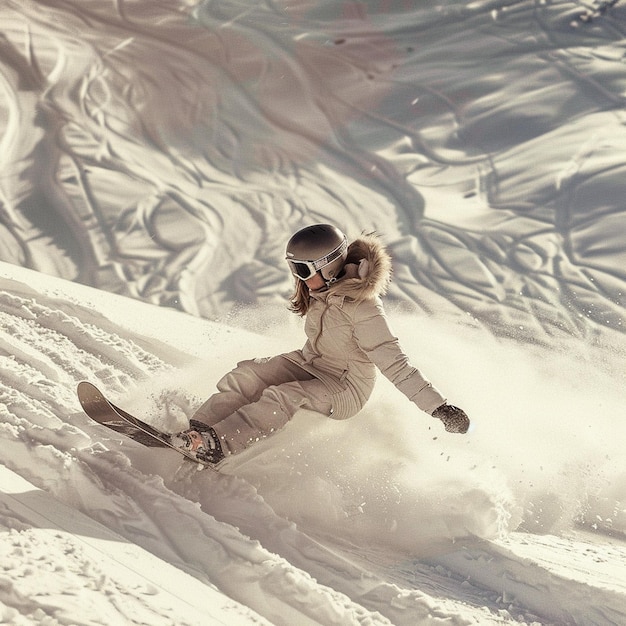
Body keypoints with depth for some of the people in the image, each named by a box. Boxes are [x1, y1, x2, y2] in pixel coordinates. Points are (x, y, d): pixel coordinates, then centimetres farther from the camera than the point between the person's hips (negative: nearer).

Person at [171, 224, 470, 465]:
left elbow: (394, 363, -31)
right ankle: (196, 429, -21)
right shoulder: (324, 287, -4)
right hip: (310, 364, 8)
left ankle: (216, 444, -40)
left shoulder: (361, 307, -29)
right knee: (248, 374, -14)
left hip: (345, 390, -8)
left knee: (283, 397, -32)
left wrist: (439, 407, -38)